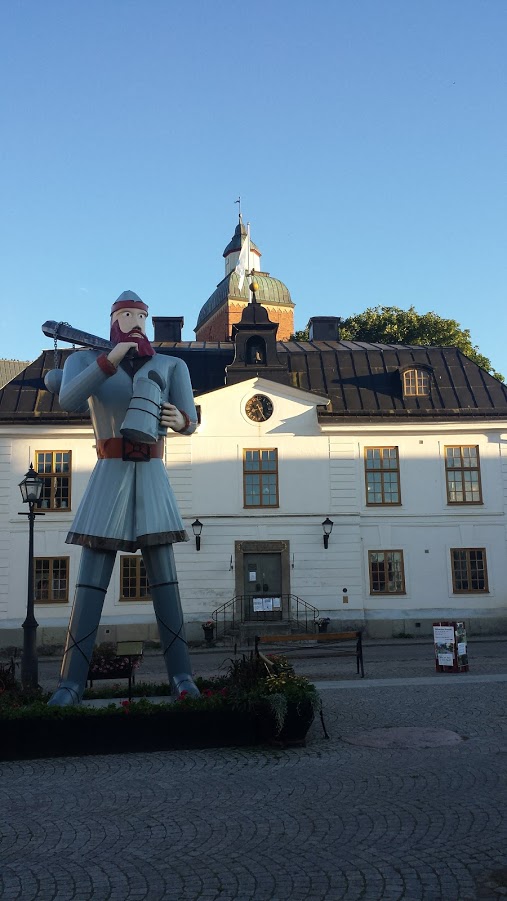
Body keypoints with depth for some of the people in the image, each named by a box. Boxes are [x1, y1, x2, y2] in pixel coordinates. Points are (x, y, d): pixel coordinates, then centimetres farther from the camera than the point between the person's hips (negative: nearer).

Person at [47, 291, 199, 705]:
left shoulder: (169, 365, 11)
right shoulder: (88, 359, 9)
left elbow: (190, 422, 5)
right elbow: (69, 401, -13)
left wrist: (179, 419, -21)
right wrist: (111, 358, -21)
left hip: (152, 476, 1)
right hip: (109, 476, -1)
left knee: (163, 574, -6)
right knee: (91, 578, -7)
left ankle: (181, 673, -2)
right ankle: (72, 680, -3)